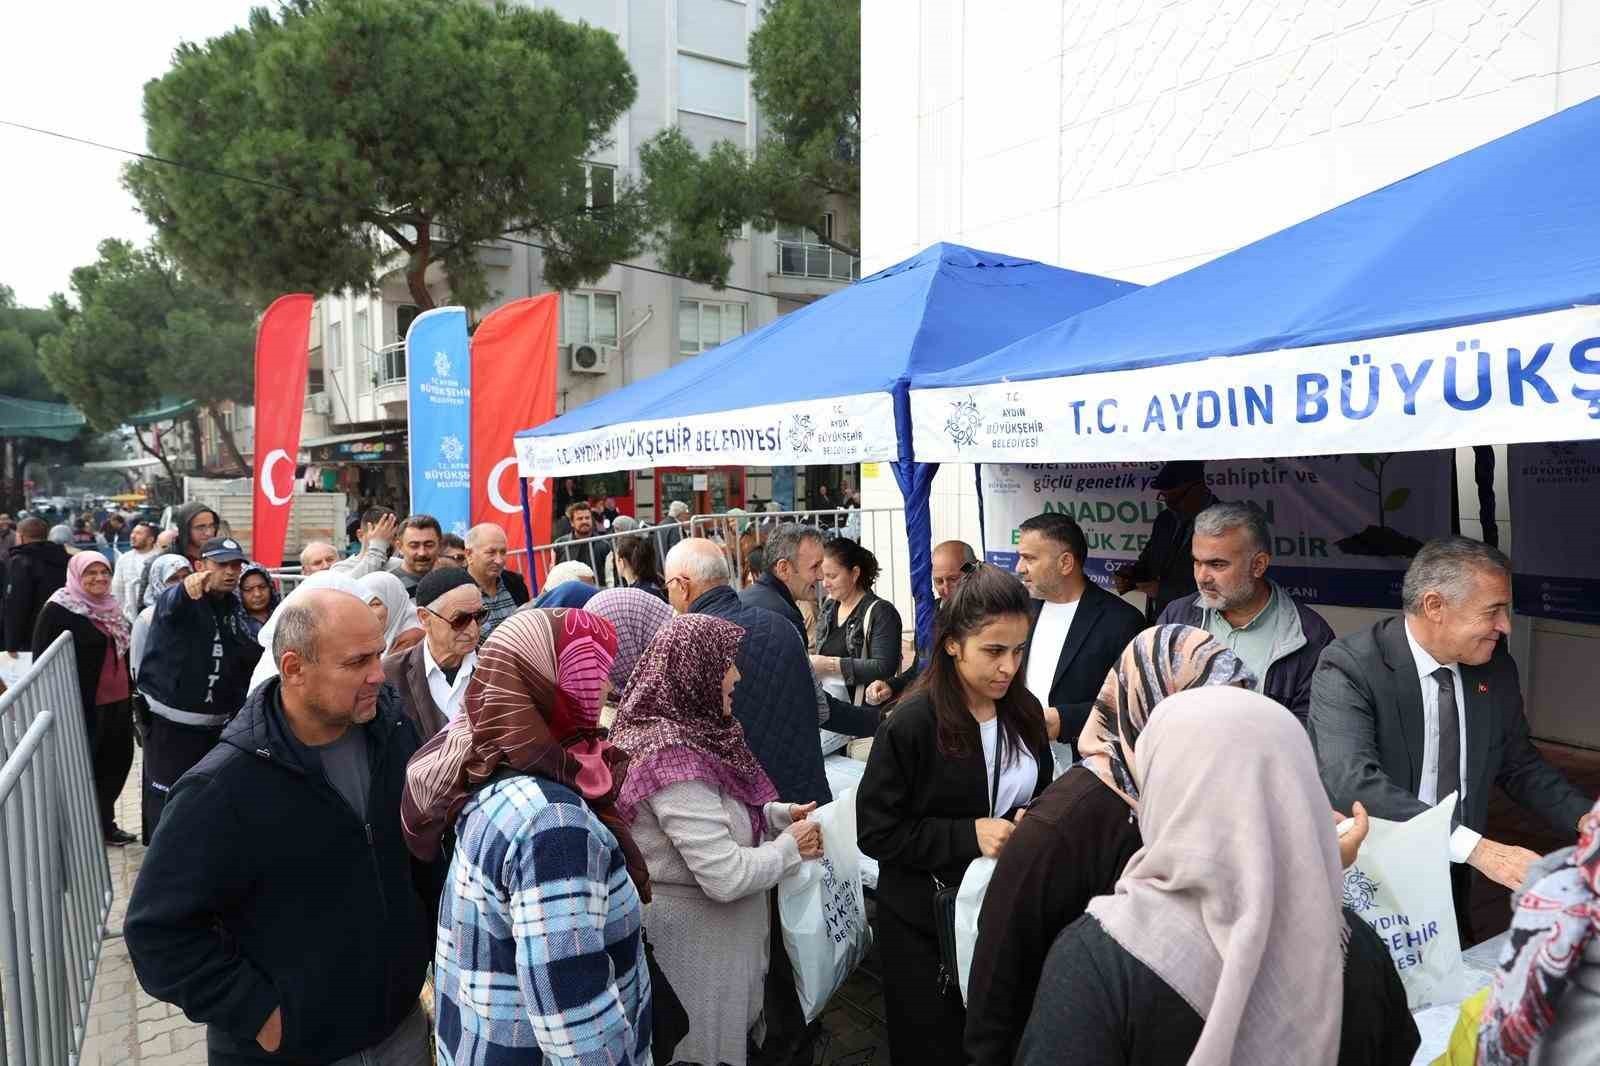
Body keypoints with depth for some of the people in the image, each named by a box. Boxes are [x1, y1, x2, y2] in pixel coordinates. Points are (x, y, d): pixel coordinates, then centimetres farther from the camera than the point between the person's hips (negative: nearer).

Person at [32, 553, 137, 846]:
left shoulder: (111, 606, 12)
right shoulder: (58, 610, -9)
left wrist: (130, 692, 20)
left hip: (118, 701, 7)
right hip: (82, 706, -7)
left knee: (117, 763, 13)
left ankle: (104, 823, 28)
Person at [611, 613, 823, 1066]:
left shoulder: (673, 731, -1)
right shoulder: (675, 758, -30)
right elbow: (726, 877, -29)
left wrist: (779, 814, 2)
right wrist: (792, 847, -14)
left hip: (703, 924, 9)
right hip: (696, 935, -9)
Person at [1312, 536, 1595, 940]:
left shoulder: (1496, 668, 0)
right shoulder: (1347, 668, -21)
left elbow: (1518, 764, 14)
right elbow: (1352, 782, -33)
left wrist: (1585, 817, -4)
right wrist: (1476, 847, -38)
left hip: (1453, 889, 6)